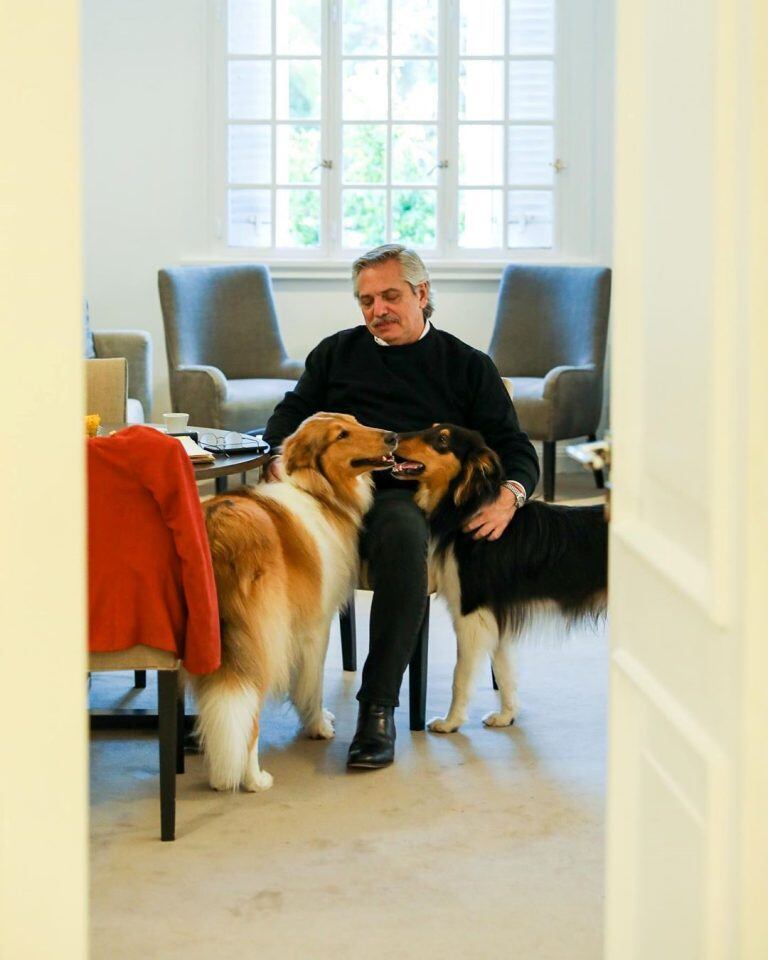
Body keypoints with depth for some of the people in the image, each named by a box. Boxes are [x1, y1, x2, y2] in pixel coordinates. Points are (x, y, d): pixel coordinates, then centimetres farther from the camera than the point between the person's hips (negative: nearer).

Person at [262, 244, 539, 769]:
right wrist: (283, 456, 3)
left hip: (404, 493, -2)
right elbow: (291, 415, 28)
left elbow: (515, 448, 16)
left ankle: (379, 707, -36)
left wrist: (508, 498, -7)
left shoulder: (467, 366, 20)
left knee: (403, 536, -40)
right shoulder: (337, 352, 29)